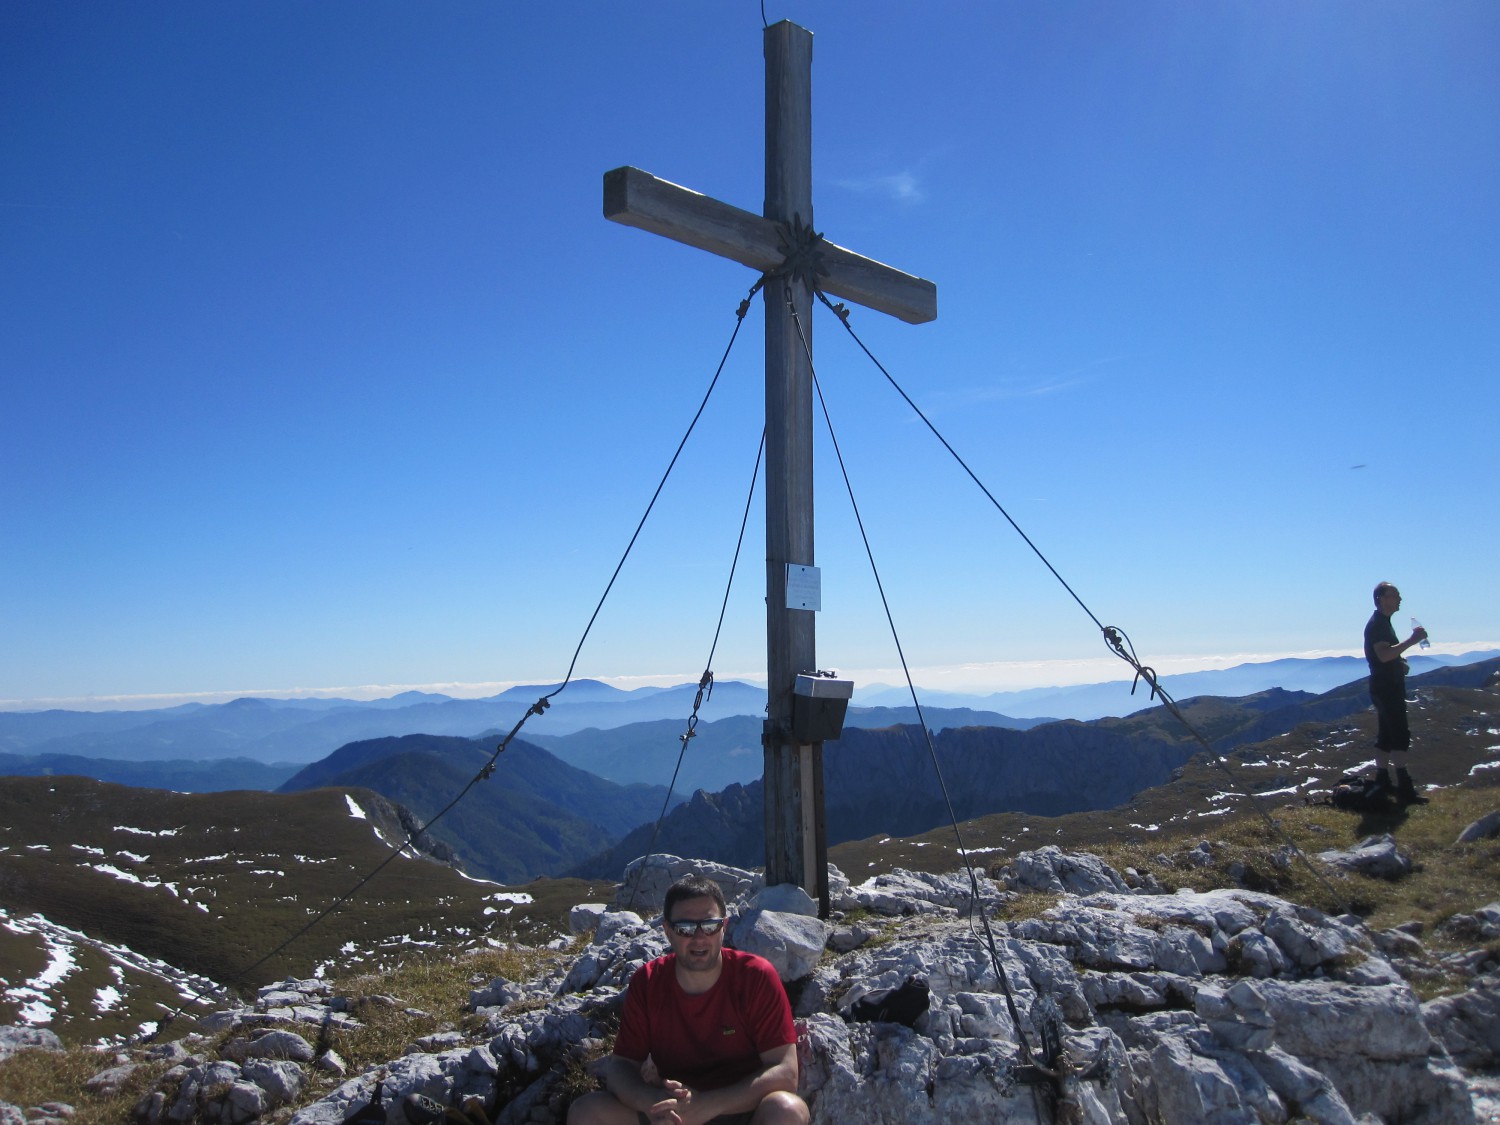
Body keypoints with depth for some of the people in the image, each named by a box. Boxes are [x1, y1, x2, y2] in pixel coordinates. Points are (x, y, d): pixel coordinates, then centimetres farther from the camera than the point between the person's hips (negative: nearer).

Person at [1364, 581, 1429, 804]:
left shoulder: (1383, 623, 18)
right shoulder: (1377, 624, -14)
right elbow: (1384, 655, -28)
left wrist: (1400, 662, 11)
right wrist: (1412, 640, -30)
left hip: (1390, 687, 11)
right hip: (1385, 687, -11)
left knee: (1386, 736, 12)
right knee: (1401, 735, -14)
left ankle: (1382, 782, 17)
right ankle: (1404, 788, -16)